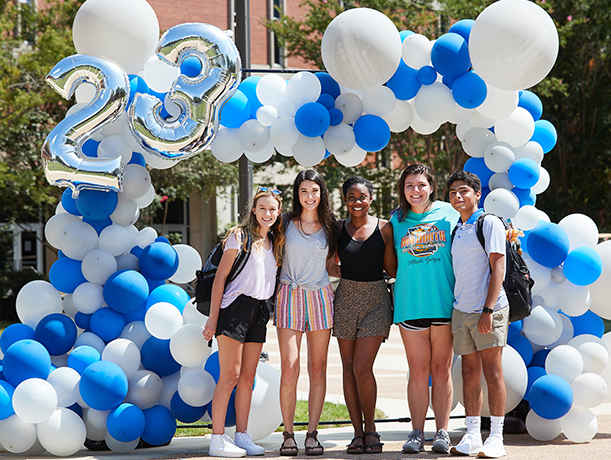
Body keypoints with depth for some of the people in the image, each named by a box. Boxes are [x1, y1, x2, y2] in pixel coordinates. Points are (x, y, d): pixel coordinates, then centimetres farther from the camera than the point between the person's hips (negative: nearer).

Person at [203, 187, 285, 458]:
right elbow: (220, 277, -7)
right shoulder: (240, 237, -5)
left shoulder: (275, 242, 14)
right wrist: (213, 317, -12)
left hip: (259, 312, 7)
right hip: (236, 306, -7)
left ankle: (242, 436, 11)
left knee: (248, 377, 7)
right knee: (230, 375, -9)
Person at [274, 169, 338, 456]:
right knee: (289, 369, -8)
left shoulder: (329, 226, 7)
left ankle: (312, 433, 6)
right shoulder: (286, 222, 3)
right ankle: (288, 434, -2)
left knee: (318, 370, 1)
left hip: (320, 296, 2)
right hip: (289, 296, -2)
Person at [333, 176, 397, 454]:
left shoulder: (384, 228, 1)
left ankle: (370, 429, 5)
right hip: (346, 298, 3)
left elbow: (392, 270, 0)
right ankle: (358, 432, 12)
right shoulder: (338, 228, 5)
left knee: (362, 368, -11)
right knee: (348, 368, 4)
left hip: (376, 299, -3)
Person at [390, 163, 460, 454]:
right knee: (418, 372, 1)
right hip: (410, 306, 1)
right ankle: (417, 433, 7)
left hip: (444, 303, -1)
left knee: (441, 370, 2)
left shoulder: (448, 213, 3)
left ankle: (442, 432, 8)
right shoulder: (397, 220, 8)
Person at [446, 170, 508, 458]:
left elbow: (497, 268, -11)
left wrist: (488, 310, -17)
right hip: (461, 310, 7)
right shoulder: (455, 229, 17)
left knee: (492, 372, -4)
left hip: (487, 310, -6)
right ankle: (472, 436, 10)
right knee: (469, 373, 7)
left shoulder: (489, 223, -5)